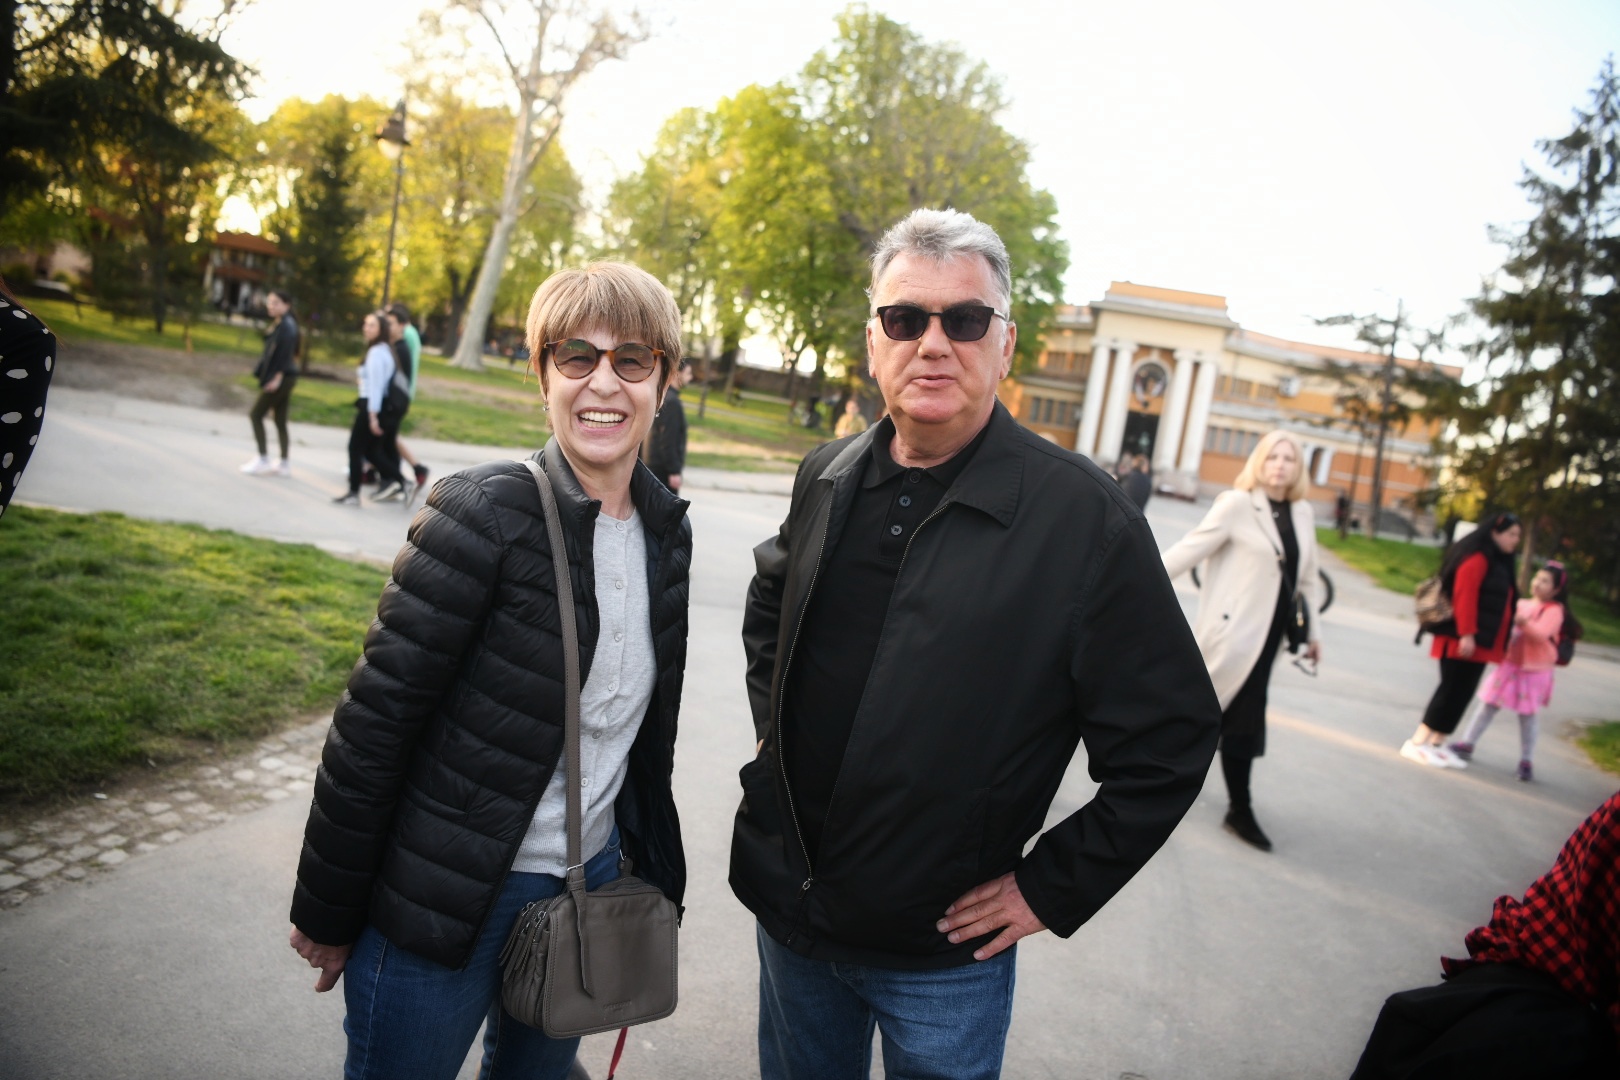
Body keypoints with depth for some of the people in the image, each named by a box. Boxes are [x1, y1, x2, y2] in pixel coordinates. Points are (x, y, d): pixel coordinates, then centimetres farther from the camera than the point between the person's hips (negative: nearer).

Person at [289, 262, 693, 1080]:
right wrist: (326, 913, -10)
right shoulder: (485, 515, -18)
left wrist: (649, 865, 15)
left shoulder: (667, 530, 0)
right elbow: (374, 718, -15)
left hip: (590, 887, 6)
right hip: (443, 901, -5)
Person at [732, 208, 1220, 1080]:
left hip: (945, 952, -4)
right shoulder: (827, 479, -1)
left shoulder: (1085, 517, -18)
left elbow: (1170, 739, -13)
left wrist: (1052, 890, -11)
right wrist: (777, 726, 9)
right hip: (787, 910, 5)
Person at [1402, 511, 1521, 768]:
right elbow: (1465, 595, -20)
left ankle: (1437, 744, 14)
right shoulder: (1477, 557, -11)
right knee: (1452, 690, -9)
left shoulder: (1500, 562, 19)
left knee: (1462, 693, 9)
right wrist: (1466, 633, -25)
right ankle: (1417, 743, -5)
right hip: (1463, 640, -9)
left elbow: (1502, 603, 21)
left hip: (1480, 642, 9)